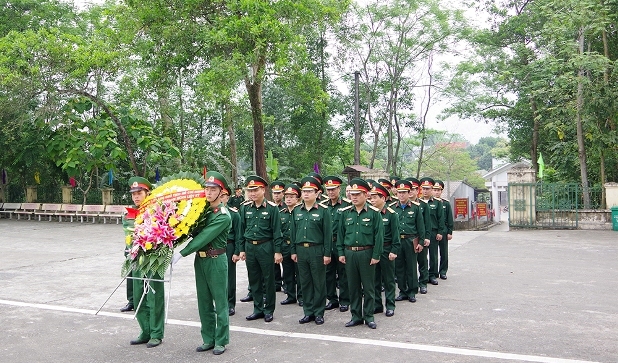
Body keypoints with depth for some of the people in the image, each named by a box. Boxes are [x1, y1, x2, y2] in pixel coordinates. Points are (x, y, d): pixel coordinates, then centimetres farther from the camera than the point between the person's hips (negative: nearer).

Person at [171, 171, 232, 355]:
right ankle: (208, 339, 24)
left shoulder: (223, 215, -15)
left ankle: (221, 341, 15)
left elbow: (204, 237, -21)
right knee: (204, 302, 13)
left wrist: (182, 253, -22)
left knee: (220, 301, 4)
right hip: (200, 259, 7)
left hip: (216, 260, -7)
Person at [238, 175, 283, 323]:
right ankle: (258, 309, 24)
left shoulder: (272, 208, -7)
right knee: (254, 280, 12)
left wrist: (278, 251, -9)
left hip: (265, 246, -4)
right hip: (250, 247, 4)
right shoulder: (245, 208, 5)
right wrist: (242, 249, 9)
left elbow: (277, 231, -7)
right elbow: (242, 229, 10)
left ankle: (269, 310, 18)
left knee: (268, 279, 6)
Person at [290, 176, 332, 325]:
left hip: (317, 250, -4)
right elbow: (293, 232, 12)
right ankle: (308, 312, 21)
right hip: (301, 250, 4)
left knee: (319, 283, 5)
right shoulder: (297, 210, 8)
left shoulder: (323, 210, -5)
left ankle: (319, 313, 16)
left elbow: (328, 233, -6)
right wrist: (293, 251, 7)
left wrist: (327, 254, -9)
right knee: (305, 282, 11)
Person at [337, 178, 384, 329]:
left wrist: (376, 255, -9)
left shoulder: (374, 213, -5)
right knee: (353, 287, 11)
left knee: (368, 287, 6)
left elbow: (379, 236, -6)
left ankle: (369, 317, 19)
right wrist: (341, 253, 4)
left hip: (366, 253, -3)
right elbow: (340, 234, 9)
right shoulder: (345, 213, 4)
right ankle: (356, 316, 22)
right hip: (349, 254, 3)